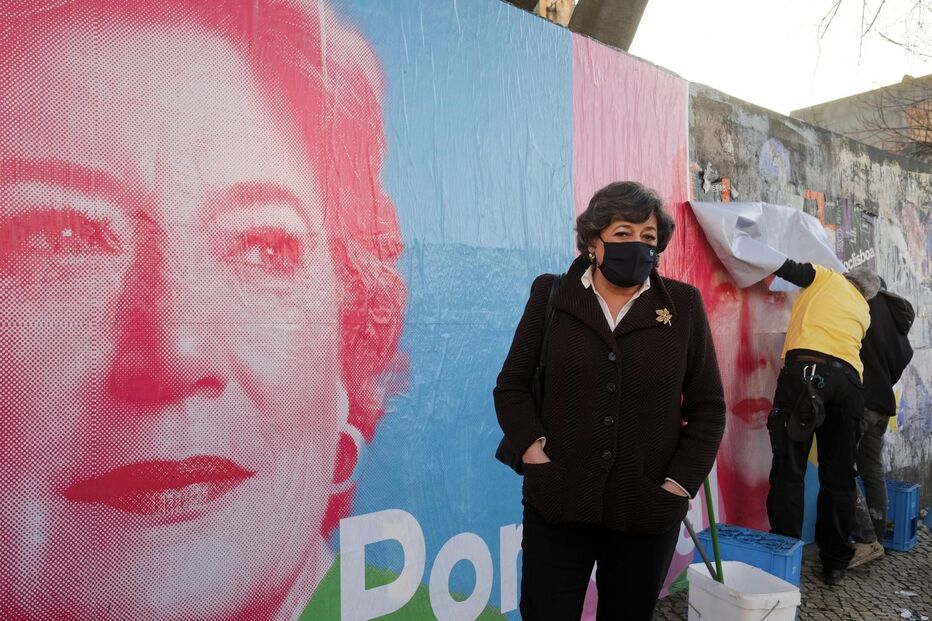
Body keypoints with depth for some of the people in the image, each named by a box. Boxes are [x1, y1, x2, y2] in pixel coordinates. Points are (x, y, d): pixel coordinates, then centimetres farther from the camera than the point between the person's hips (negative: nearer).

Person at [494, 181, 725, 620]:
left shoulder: (684, 305, 2)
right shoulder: (551, 296, 1)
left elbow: (707, 407, 5)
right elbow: (511, 386, 3)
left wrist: (680, 482, -4)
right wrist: (534, 451, -9)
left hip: (648, 512, 1)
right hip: (556, 505, -1)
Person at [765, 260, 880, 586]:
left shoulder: (827, 277, 18)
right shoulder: (864, 312, 29)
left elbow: (785, 268, 8)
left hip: (806, 371, -5)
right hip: (848, 380, 5)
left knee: (790, 468, -6)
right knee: (839, 476, 11)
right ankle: (835, 563, 18)